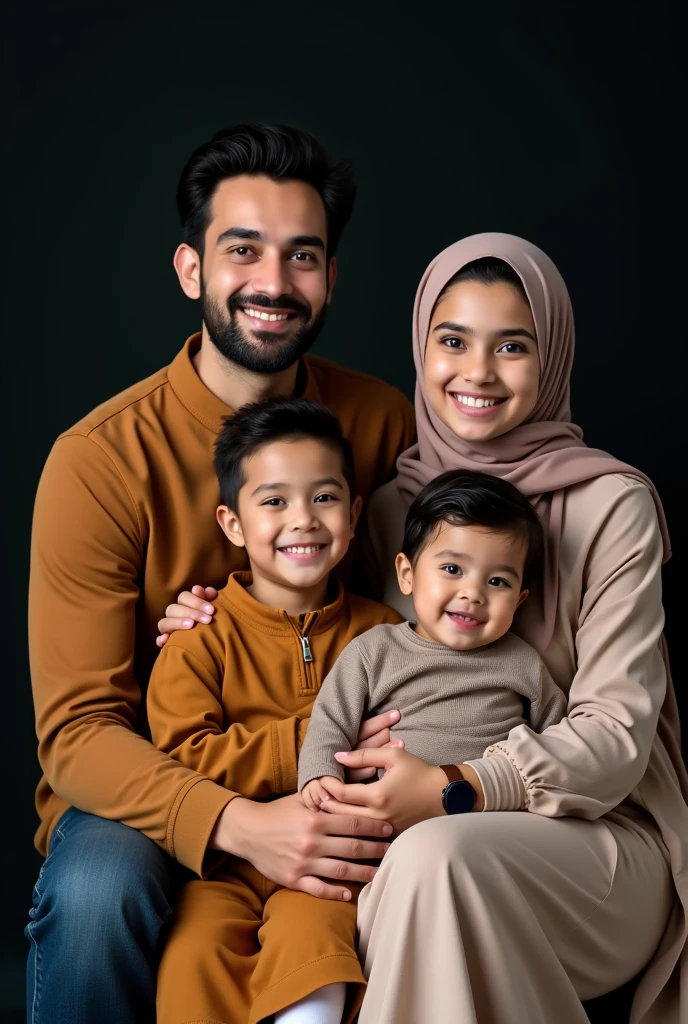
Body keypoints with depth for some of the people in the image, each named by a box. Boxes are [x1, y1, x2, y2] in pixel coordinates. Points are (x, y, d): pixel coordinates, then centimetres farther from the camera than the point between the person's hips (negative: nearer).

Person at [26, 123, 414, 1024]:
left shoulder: (381, 424, -3)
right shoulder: (99, 461, -14)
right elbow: (78, 729, -16)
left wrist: (394, 735, -15)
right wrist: (237, 823, -34)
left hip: (330, 786, 4)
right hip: (143, 790, -3)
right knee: (98, 886, -35)